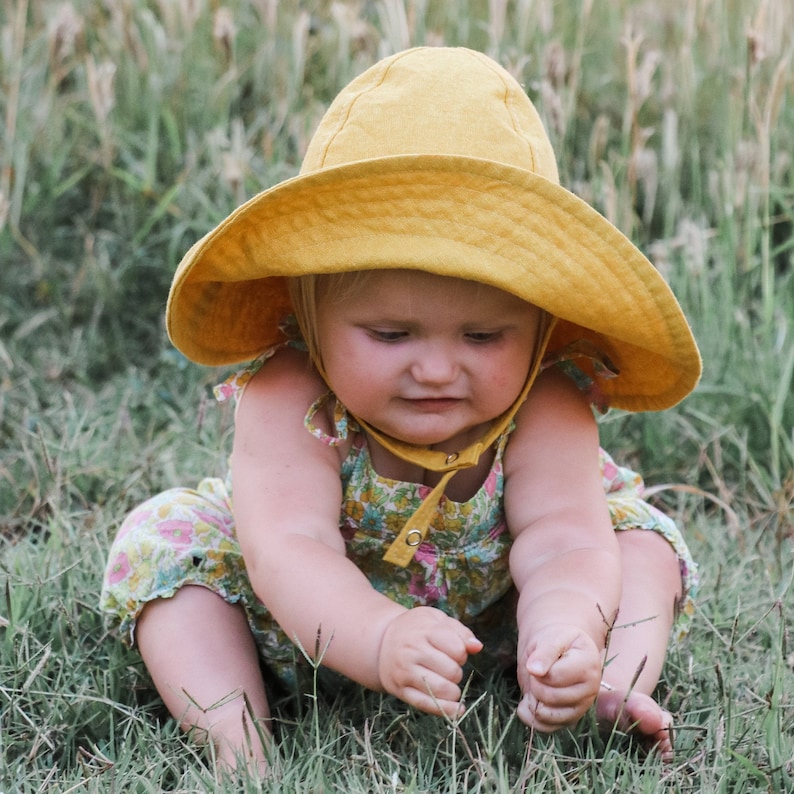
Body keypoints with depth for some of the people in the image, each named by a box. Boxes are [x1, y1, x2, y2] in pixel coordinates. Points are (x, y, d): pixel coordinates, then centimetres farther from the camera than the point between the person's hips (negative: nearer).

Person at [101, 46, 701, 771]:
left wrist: (567, 637, -63)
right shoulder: (289, 399, -36)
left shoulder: (543, 406, -30)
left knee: (638, 531, -13)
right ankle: (239, 745, -21)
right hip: (313, 623, 0)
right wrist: (382, 641, -65)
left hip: (490, 618, 1)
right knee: (162, 540, -19)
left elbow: (561, 540, -38)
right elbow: (289, 549, -45)